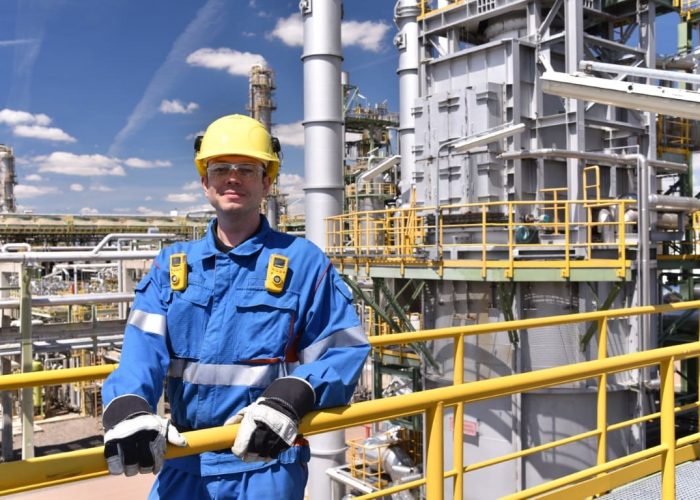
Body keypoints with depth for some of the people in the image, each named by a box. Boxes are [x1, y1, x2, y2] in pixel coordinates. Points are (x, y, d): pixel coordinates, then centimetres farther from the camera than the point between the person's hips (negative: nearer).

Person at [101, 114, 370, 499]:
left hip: (265, 460, -3)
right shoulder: (172, 264, 8)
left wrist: (291, 398, -26)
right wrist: (128, 407, -26)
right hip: (183, 460, 3)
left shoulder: (302, 261, -3)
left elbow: (344, 350, -8)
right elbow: (144, 348, -5)